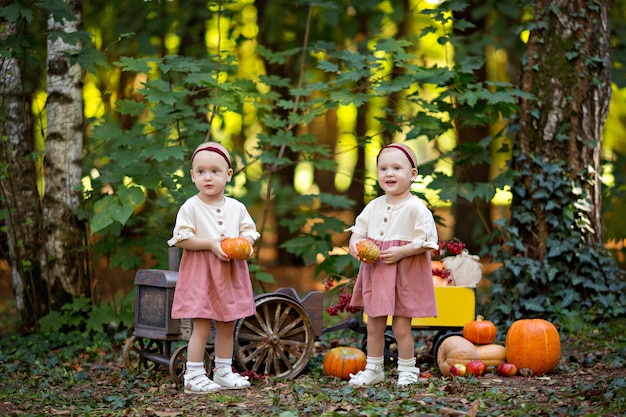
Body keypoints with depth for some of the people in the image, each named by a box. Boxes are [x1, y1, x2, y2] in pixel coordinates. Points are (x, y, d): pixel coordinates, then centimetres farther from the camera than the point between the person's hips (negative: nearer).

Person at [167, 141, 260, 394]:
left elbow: (249, 231, 11)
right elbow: (182, 238, -13)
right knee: (202, 326, -7)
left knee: (227, 325, 12)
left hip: (231, 272, 5)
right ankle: (193, 376, 0)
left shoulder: (236, 208, 5)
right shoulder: (190, 207, -8)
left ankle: (223, 371, 23)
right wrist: (211, 245, -20)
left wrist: (245, 244, -11)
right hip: (200, 272, -5)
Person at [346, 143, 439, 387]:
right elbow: (358, 231, 12)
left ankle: (407, 370, 16)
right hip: (375, 271, 6)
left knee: (401, 326, 0)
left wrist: (400, 252, -23)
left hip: (405, 274, -6)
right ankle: (373, 369, 25)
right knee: (374, 323, 12)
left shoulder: (416, 209, -12)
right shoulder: (374, 206, 6)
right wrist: (354, 244, -9)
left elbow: (426, 243, -15)